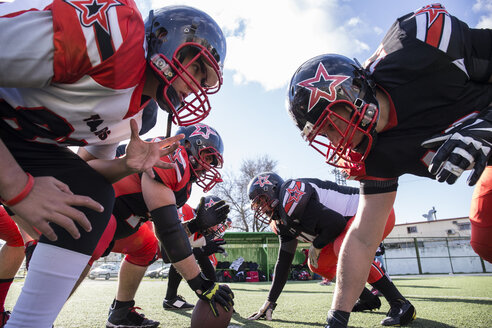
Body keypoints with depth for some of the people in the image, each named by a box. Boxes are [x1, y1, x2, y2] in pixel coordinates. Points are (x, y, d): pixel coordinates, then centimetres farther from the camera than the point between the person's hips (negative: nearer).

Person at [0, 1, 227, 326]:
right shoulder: (116, 34, -27)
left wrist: (127, 165, -10)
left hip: (28, 141, 8)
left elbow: (88, 171, 11)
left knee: (94, 199, -4)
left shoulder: (131, 114, 2)